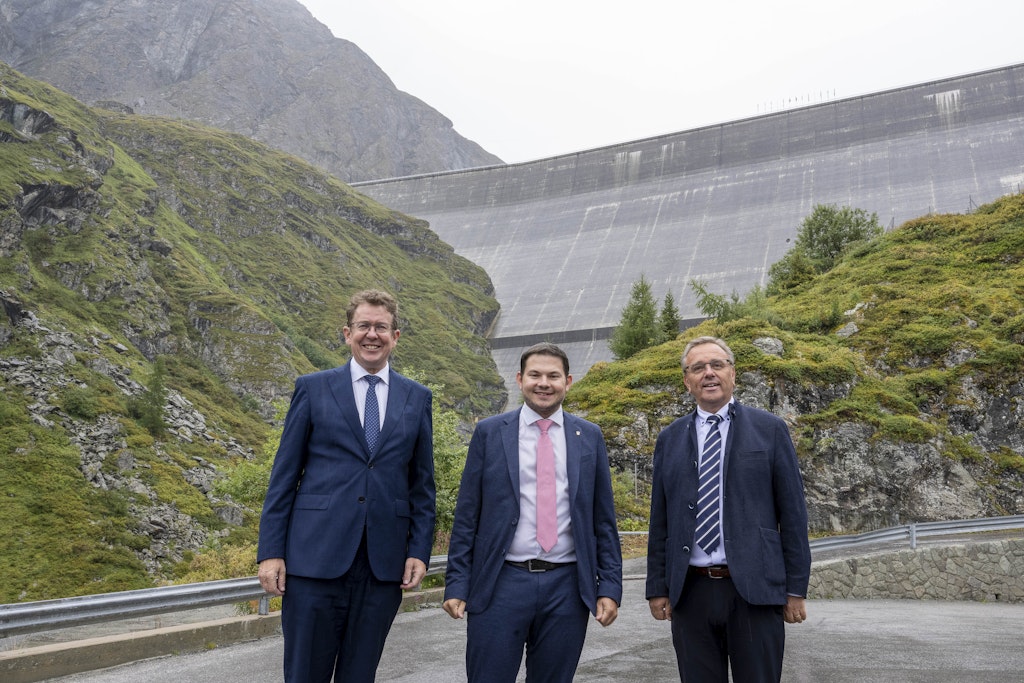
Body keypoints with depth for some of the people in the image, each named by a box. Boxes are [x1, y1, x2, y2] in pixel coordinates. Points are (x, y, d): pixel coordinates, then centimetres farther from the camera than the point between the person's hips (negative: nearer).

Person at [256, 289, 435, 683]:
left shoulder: (417, 398, 9)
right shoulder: (312, 389, 3)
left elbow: (422, 484, 10)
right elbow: (284, 476, 3)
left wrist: (419, 551, 2)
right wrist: (270, 551, -3)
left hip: (384, 562, 2)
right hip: (317, 557, -1)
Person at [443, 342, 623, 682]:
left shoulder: (589, 437, 6)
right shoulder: (489, 433, 2)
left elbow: (604, 519, 8)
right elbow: (466, 516, 2)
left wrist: (610, 586, 2)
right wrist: (457, 584, -2)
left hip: (567, 586, 2)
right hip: (501, 583, -1)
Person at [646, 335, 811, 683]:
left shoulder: (769, 429, 3)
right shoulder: (669, 439, 9)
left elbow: (792, 511, 1)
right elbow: (660, 520, 10)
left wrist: (796, 588, -2)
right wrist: (657, 587, 6)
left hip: (754, 589, -2)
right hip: (690, 591, 2)